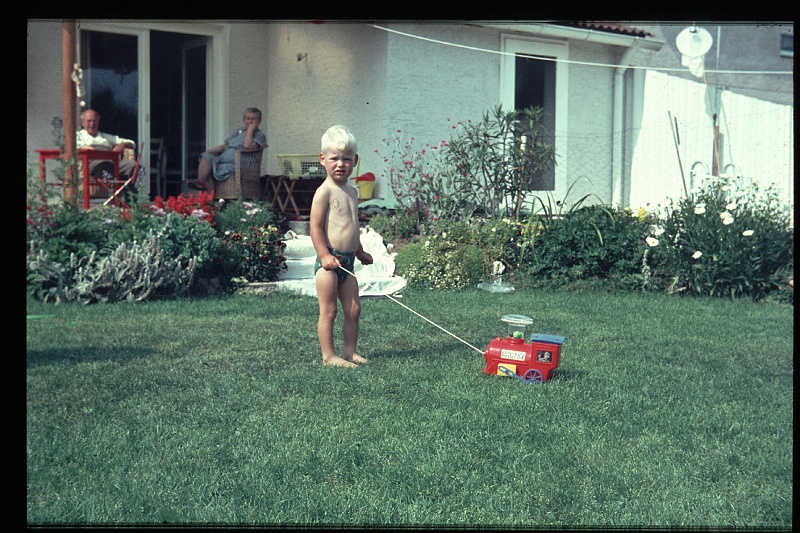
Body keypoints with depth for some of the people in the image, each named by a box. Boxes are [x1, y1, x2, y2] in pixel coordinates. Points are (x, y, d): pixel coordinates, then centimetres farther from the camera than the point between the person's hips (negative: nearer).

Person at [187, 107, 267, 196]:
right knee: (207, 156, -21)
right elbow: (225, 146, 27)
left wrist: (250, 130, -6)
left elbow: (247, 146, -16)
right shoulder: (239, 131, 28)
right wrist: (208, 151, 13)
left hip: (236, 163, -6)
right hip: (222, 160, 7)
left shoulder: (260, 135, 5)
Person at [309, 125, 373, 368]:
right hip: (329, 260, -8)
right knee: (328, 311, -3)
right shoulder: (325, 191, -10)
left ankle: (350, 351, 22)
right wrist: (325, 255, -21)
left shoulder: (352, 192, 15)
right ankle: (328, 355, 3)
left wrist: (359, 251, 27)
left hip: (347, 261, 8)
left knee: (353, 309, 11)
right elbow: (315, 226, -15)